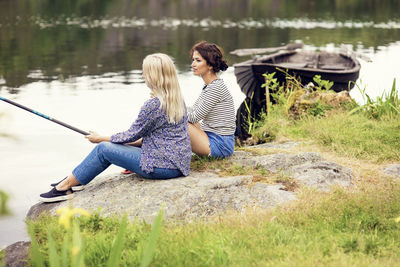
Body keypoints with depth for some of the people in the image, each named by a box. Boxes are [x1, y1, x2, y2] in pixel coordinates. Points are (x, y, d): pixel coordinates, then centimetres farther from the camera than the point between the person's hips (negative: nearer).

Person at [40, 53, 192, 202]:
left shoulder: (153, 105, -19)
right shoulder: (178, 100, 9)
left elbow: (132, 135, -8)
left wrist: (101, 138, 5)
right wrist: (139, 140, 21)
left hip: (164, 167, -9)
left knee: (103, 149, -3)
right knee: (113, 146, 16)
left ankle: (64, 187, 6)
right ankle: (73, 179, 22)